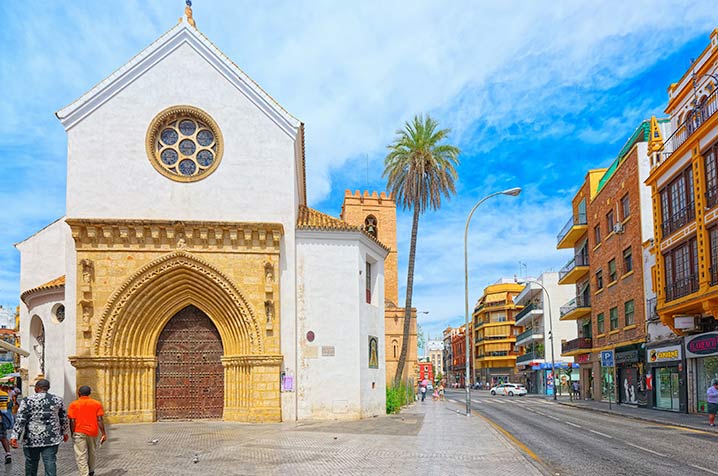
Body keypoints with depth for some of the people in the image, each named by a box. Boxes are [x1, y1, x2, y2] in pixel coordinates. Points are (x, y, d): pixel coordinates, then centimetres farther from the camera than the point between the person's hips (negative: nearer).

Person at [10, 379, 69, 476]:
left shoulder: (27, 400, -4)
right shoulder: (57, 400, 4)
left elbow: (20, 419, -10)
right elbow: (64, 419, 12)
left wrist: (15, 436, -10)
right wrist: (65, 433, 24)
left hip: (31, 440, -1)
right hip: (52, 439, 1)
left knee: (31, 465, 14)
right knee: (50, 464, 0)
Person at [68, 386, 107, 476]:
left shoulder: (73, 404, -2)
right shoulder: (97, 404, 2)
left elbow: (72, 421, -6)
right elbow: (99, 420, -3)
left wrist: (72, 434, 3)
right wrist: (103, 434, 0)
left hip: (79, 432, -3)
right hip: (93, 432, 3)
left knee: (81, 456, -2)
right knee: (92, 453, 21)